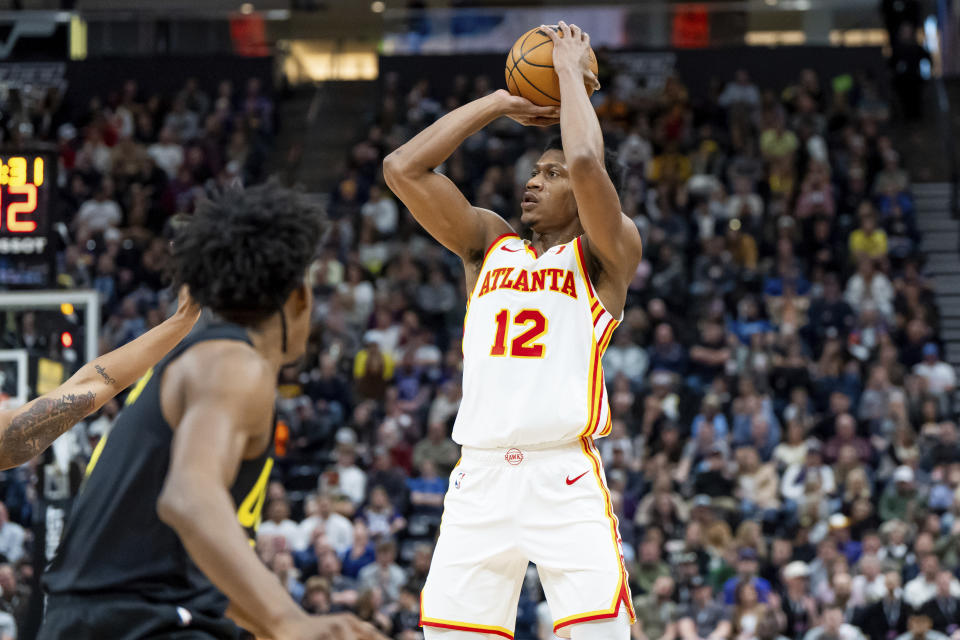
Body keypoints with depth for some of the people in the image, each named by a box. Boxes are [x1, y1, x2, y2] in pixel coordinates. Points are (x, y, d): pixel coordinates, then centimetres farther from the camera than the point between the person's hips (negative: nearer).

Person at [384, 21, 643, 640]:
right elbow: (403, 168, 10)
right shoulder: (489, 244, 19)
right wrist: (500, 102, 14)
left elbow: (587, 164, -14)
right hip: (481, 474, 5)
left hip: (566, 477, -4)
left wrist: (572, 70, 0)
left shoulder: (608, 253, 5)